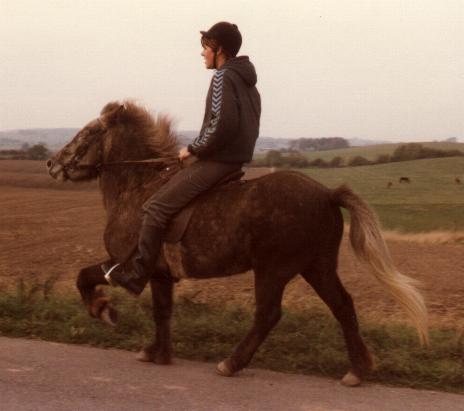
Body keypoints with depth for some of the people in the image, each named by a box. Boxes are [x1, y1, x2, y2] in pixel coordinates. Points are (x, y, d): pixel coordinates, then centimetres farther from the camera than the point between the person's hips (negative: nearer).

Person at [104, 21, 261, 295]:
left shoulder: (223, 77, -14)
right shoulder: (247, 81, 16)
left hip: (217, 161, -11)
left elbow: (222, 123, -27)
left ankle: (136, 276, -12)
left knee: (156, 208, -11)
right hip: (238, 159, 11)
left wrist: (194, 149, -13)